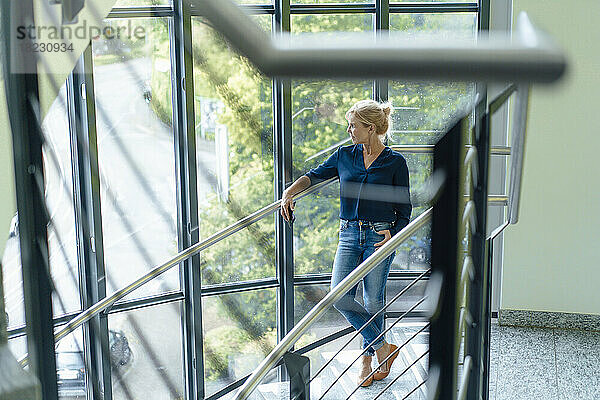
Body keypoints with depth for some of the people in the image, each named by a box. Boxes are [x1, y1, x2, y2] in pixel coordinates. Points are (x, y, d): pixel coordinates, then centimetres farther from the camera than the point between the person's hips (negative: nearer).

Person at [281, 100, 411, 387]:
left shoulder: (395, 162, -2)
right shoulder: (344, 155, 8)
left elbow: (404, 210, 1)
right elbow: (316, 175, 17)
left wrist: (393, 236, -15)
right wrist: (289, 192, 0)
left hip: (380, 236, -3)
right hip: (349, 236, 4)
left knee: (373, 301, 3)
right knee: (340, 296, -11)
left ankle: (367, 359, 22)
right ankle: (382, 347, 5)